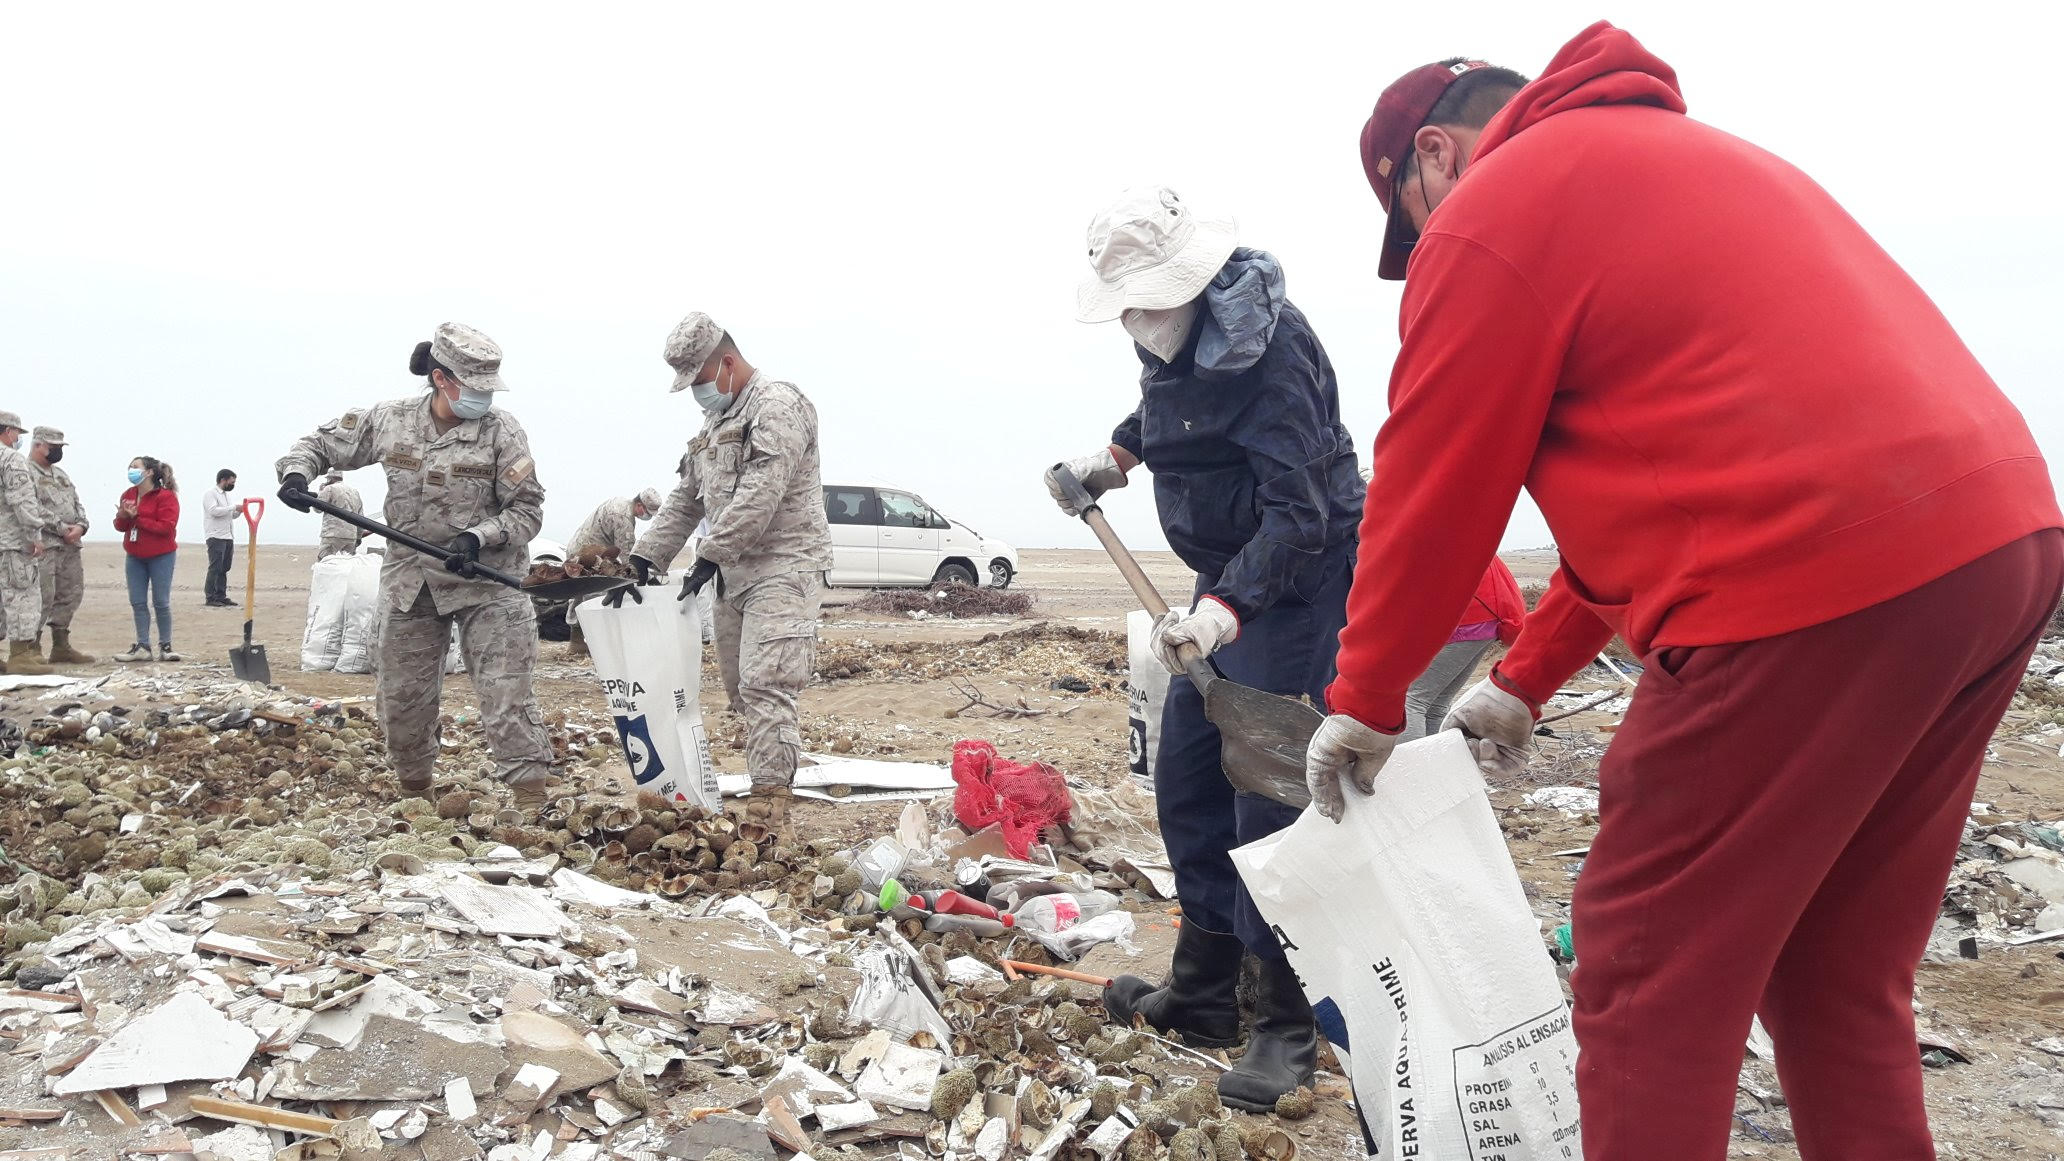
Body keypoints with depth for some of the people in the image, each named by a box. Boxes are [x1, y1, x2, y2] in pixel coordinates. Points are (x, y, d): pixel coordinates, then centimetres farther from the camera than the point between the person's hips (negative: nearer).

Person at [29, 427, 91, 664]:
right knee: (43, 597, -10)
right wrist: (63, 529, -16)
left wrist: (80, 525, -1)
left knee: (70, 595, 11)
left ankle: (61, 647, 19)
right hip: (44, 546, -9)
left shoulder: (60, 474, 22)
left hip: (70, 546, 9)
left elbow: (77, 504, 19)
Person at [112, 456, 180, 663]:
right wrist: (122, 516, -13)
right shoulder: (128, 495, 9)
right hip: (134, 556, 7)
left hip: (161, 556, -7)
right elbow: (120, 526, 10)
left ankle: (165, 647, 5)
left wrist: (137, 518, -20)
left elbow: (166, 527, -21)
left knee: (161, 602, -3)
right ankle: (142, 647, 8)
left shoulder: (166, 496, -12)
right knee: (137, 602, 5)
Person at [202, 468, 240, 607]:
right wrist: (234, 507, -18)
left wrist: (239, 510, 3)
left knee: (224, 569, 8)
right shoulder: (210, 493, -5)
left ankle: (221, 596, 12)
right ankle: (211, 598, -5)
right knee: (215, 568, -7)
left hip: (228, 537, 8)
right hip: (216, 537, -8)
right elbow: (214, 511, -19)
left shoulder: (226, 495, 20)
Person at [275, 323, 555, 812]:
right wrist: (296, 472, -8)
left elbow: (527, 509, -7)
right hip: (409, 583, 4)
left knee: (507, 694, -9)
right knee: (400, 698, 12)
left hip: (486, 582, -4)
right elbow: (322, 442, 13)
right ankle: (414, 792, 31)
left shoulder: (502, 431, -9)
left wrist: (477, 538, -22)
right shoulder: (390, 419, 0)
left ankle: (531, 800, -6)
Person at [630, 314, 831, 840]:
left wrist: (711, 555, -20)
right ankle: (767, 789, 15)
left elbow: (760, 493, -21)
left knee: (764, 685, -17)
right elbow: (686, 499, 23)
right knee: (740, 689, 9)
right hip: (733, 575, 10)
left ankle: (771, 810, -19)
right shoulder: (715, 422, 21)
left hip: (783, 568, -10)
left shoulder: (777, 405, -10)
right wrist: (645, 555, 12)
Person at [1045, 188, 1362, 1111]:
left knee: (1270, 798, -9)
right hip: (1229, 580, 9)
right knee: (1187, 781, 12)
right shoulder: (1172, 335, 4)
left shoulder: (1266, 342, -23)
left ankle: (1289, 1026, 4)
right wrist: (1114, 456, 19)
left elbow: (1298, 513, -29)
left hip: (1298, 581, -9)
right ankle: (1202, 992, 25)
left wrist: (1224, 609, -39)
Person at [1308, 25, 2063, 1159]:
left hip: (1814, 592, -9)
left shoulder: (1489, 213, -1)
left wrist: (1362, 704, 16)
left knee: (1649, 981, 3)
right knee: (1841, 982, 19)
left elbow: (1432, 497, 1)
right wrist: (1526, 679, 31)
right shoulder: (1682, 154, 27)